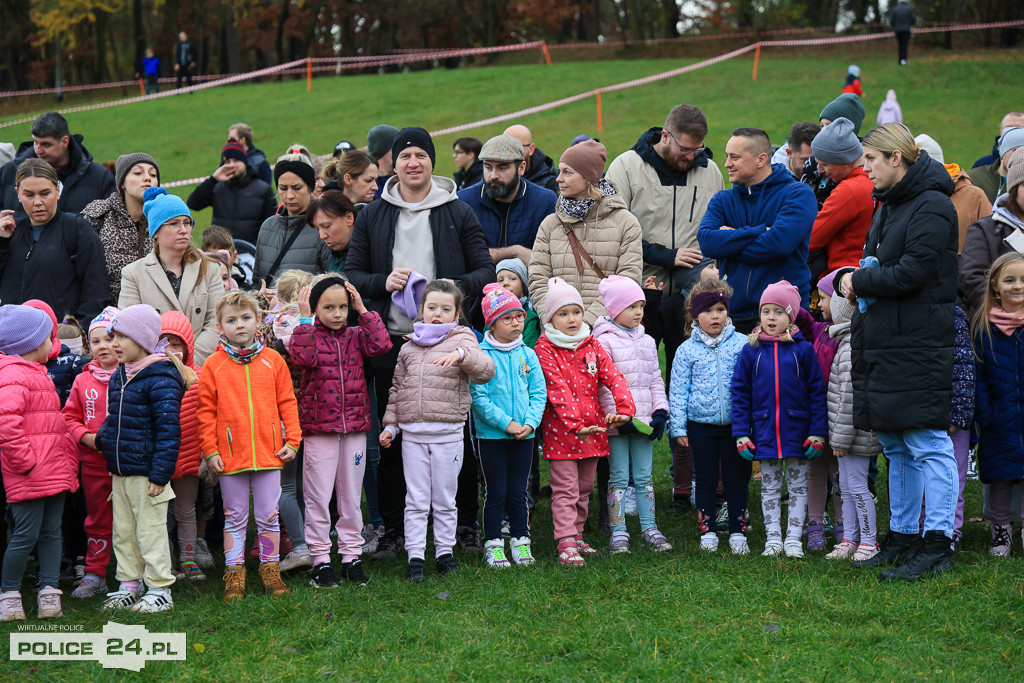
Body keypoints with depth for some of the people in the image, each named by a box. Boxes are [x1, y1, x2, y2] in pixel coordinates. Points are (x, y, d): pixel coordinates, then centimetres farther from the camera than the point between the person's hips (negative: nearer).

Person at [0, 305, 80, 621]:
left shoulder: (37, 375, 20)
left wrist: (68, 459, 18)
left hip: (53, 472, 10)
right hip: (28, 476, -10)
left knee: (51, 532, 9)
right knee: (26, 535, -5)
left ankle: (49, 592, 13)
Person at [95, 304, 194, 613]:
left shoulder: (160, 377, -15)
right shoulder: (118, 377, 11)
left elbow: (168, 428, -18)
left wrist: (160, 473, -21)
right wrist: (103, 437, 3)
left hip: (146, 471, -8)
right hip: (120, 470, 8)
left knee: (150, 530, 0)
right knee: (122, 531, 15)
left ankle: (159, 590, 10)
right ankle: (128, 586, 26)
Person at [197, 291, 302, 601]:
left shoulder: (273, 360, 4)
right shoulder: (213, 365, 0)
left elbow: (287, 402, 7)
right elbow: (206, 411, 1)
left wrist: (292, 439, 1)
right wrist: (210, 450, -4)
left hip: (269, 453, 1)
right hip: (231, 455, -1)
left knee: (268, 516, 8)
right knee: (235, 518, 8)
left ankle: (271, 570, 20)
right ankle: (234, 575, 15)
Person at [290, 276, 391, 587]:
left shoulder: (355, 336, 7)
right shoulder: (310, 335, -2)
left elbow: (381, 344, -10)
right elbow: (301, 357, -22)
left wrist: (363, 311, -8)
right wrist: (304, 320, -18)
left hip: (354, 426, 3)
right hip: (318, 428, -3)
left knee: (351, 494, 11)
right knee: (318, 496, 1)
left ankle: (351, 555, 21)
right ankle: (321, 559, 9)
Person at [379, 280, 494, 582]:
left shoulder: (462, 341, 0)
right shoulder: (409, 348, 11)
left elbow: (486, 371, -15)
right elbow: (397, 389, 18)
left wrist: (461, 355, -31)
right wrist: (390, 424, 12)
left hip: (447, 434, -2)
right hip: (412, 433, 2)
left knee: (444, 500, 8)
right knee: (416, 499, 4)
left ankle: (444, 551, 19)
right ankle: (415, 555, 9)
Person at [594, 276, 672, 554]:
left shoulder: (647, 342, 13)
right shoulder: (605, 341, -7)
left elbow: (656, 380, 16)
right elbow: (602, 385, -12)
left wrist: (660, 411, 4)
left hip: (643, 421, 5)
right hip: (618, 423, -5)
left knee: (644, 476, 10)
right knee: (619, 477, 0)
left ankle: (649, 529, 16)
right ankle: (618, 533, 6)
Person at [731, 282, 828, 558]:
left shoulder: (803, 349, -3)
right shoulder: (750, 351, 1)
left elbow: (817, 392, -1)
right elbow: (740, 393, 3)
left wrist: (817, 432, -6)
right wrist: (741, 433, -3)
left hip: (797, 431, -1)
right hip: (764, 431, 1)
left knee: (798, 485, 7)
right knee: (769, 486, 9)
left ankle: (793, 538, 15)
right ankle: (773, 538, 16)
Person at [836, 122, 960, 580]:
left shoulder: (932, 207, -11)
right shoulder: (888, 206, 18)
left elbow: (912, 272, -20)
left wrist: (860, 282, -7)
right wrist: (849, 280, 1)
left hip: (917, 348, -10)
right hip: (883, 345, 10)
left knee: (929, 446, -6)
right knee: (896, 447, 14)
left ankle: (937, 546, -3)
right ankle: (901, 537, 21)